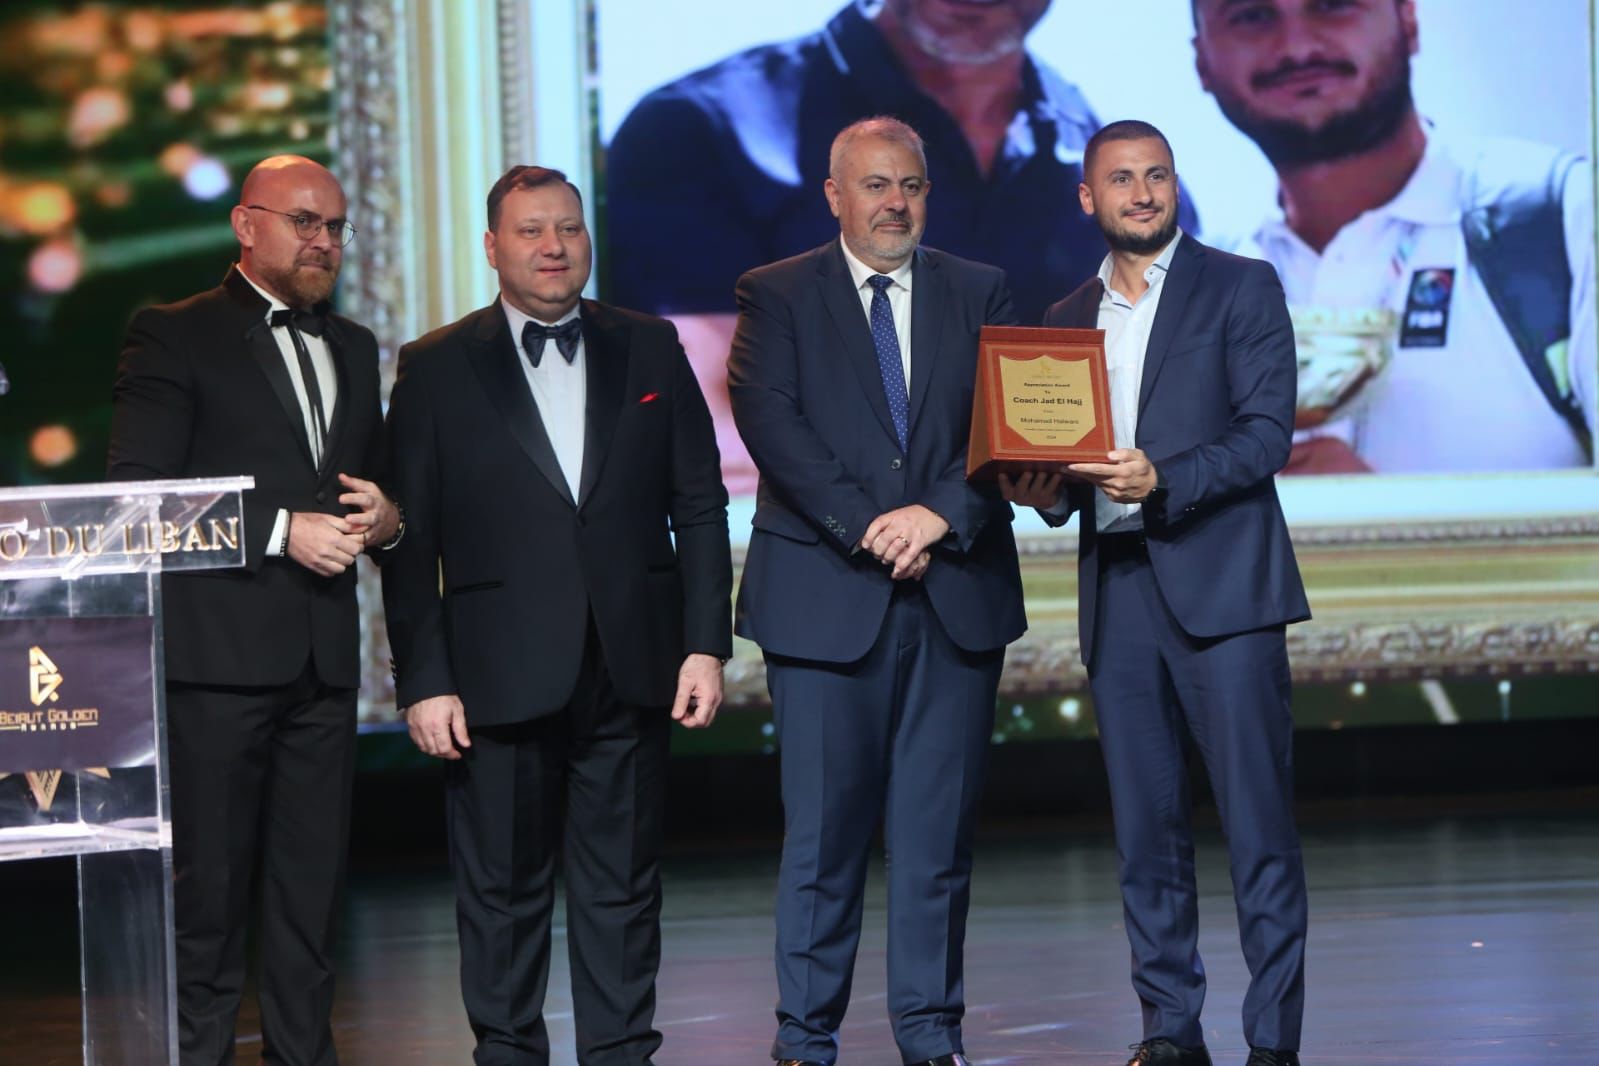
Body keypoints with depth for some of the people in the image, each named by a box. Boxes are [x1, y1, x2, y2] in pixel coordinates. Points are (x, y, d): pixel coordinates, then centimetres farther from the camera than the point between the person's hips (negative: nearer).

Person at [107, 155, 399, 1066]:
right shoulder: (175, 338, -1)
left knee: (315, 882, 8)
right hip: (219, 650, -6)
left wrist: (384, 518, 2)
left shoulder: (353, 349, 20)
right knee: (210, 883, -4)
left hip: (325, 655, 6)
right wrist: (281, 531, -17)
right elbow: (140, 494, -10)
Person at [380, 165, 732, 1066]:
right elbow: (411, 542, -1)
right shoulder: (435, 368, 2)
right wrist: (424, 681, -7)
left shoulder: (652, 350, 9)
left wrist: (706, 644, 0)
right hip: (500, 677, -2)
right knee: (504, 890, 5)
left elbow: (700, 509, 8)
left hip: (631, 672, 2)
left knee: (624, 887, 8)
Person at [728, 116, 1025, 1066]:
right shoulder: (776, 296, 6)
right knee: (823, 830, -1)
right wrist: (868, 528, -16)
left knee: (939, 828, 5)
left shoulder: (980, 294, 12)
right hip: (826, 596, -2)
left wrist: (941, 514, -14)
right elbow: (770, 423, -7)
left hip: (958, 595, 2)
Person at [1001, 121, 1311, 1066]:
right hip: (1117, 594, 5)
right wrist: (1047, 491, -1)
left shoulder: (1241, 287, 4)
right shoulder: (1067, 320, 18)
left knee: (1258, 819, -7)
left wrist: (1162, 481, -19)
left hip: (1220, 585, -4)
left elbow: (1268, 432, -5)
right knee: (1147, 826, 6)